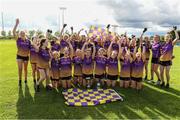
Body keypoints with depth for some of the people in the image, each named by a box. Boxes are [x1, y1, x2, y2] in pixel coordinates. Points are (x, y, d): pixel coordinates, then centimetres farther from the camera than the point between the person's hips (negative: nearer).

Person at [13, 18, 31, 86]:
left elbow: (30, 48, 9)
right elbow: (13, 32, -22)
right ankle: (20, 80, 5)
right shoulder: (18, 39, -7)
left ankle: (25, 79, 30)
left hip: (26, 56, 2)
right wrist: (17, 24, -28)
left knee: (25, 69, 14)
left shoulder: (28, 40, -2)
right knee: (20, 69, -8)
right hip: (19, 56, -2)